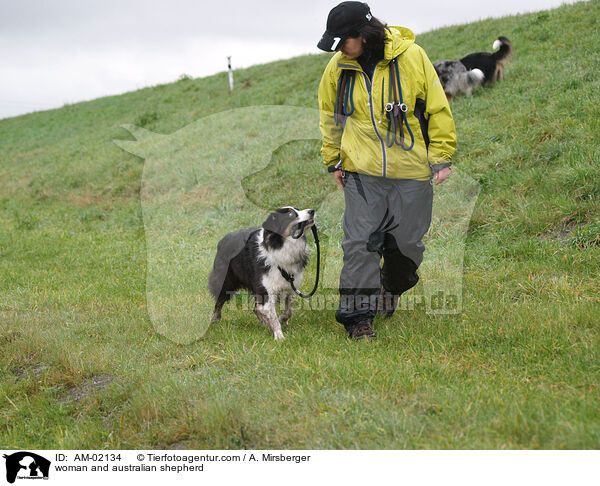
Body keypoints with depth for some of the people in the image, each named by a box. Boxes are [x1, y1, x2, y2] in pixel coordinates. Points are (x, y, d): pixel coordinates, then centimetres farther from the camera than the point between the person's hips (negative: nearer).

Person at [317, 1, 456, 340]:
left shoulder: (411, 57, -10)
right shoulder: (338, 67, -1)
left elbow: (438, 109, -2)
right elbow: (330, 116, 15)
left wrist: (441, 157, -2)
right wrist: (334, 160, 14)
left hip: (412, 171, -1)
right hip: (362, 172, 1)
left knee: (407, 241, 9)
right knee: (360, 242, -5)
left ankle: (392, 287, 39)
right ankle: (359, 315, 4)